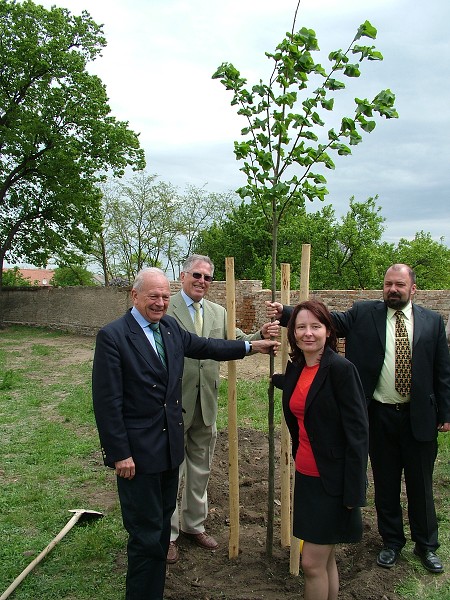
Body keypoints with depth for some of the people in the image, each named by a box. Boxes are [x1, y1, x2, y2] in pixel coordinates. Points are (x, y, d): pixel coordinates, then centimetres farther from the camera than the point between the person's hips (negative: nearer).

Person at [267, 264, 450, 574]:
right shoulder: (364, 313, -2)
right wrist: (285, 313, -24)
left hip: (419, 417, 1)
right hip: (380, 415, 0)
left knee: (421, 485, 15)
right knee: (385, 484, 15)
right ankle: (392, 541, 36)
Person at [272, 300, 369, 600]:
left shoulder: (341, 369, -17)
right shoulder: (295, 367, 5)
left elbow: (358, 432, -18)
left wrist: (354, 492, -18)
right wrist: (278, 379, 17)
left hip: (332, 480, -7)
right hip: (306, 475, 7)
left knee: (313, 563, 1)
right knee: (326, 559, 19)